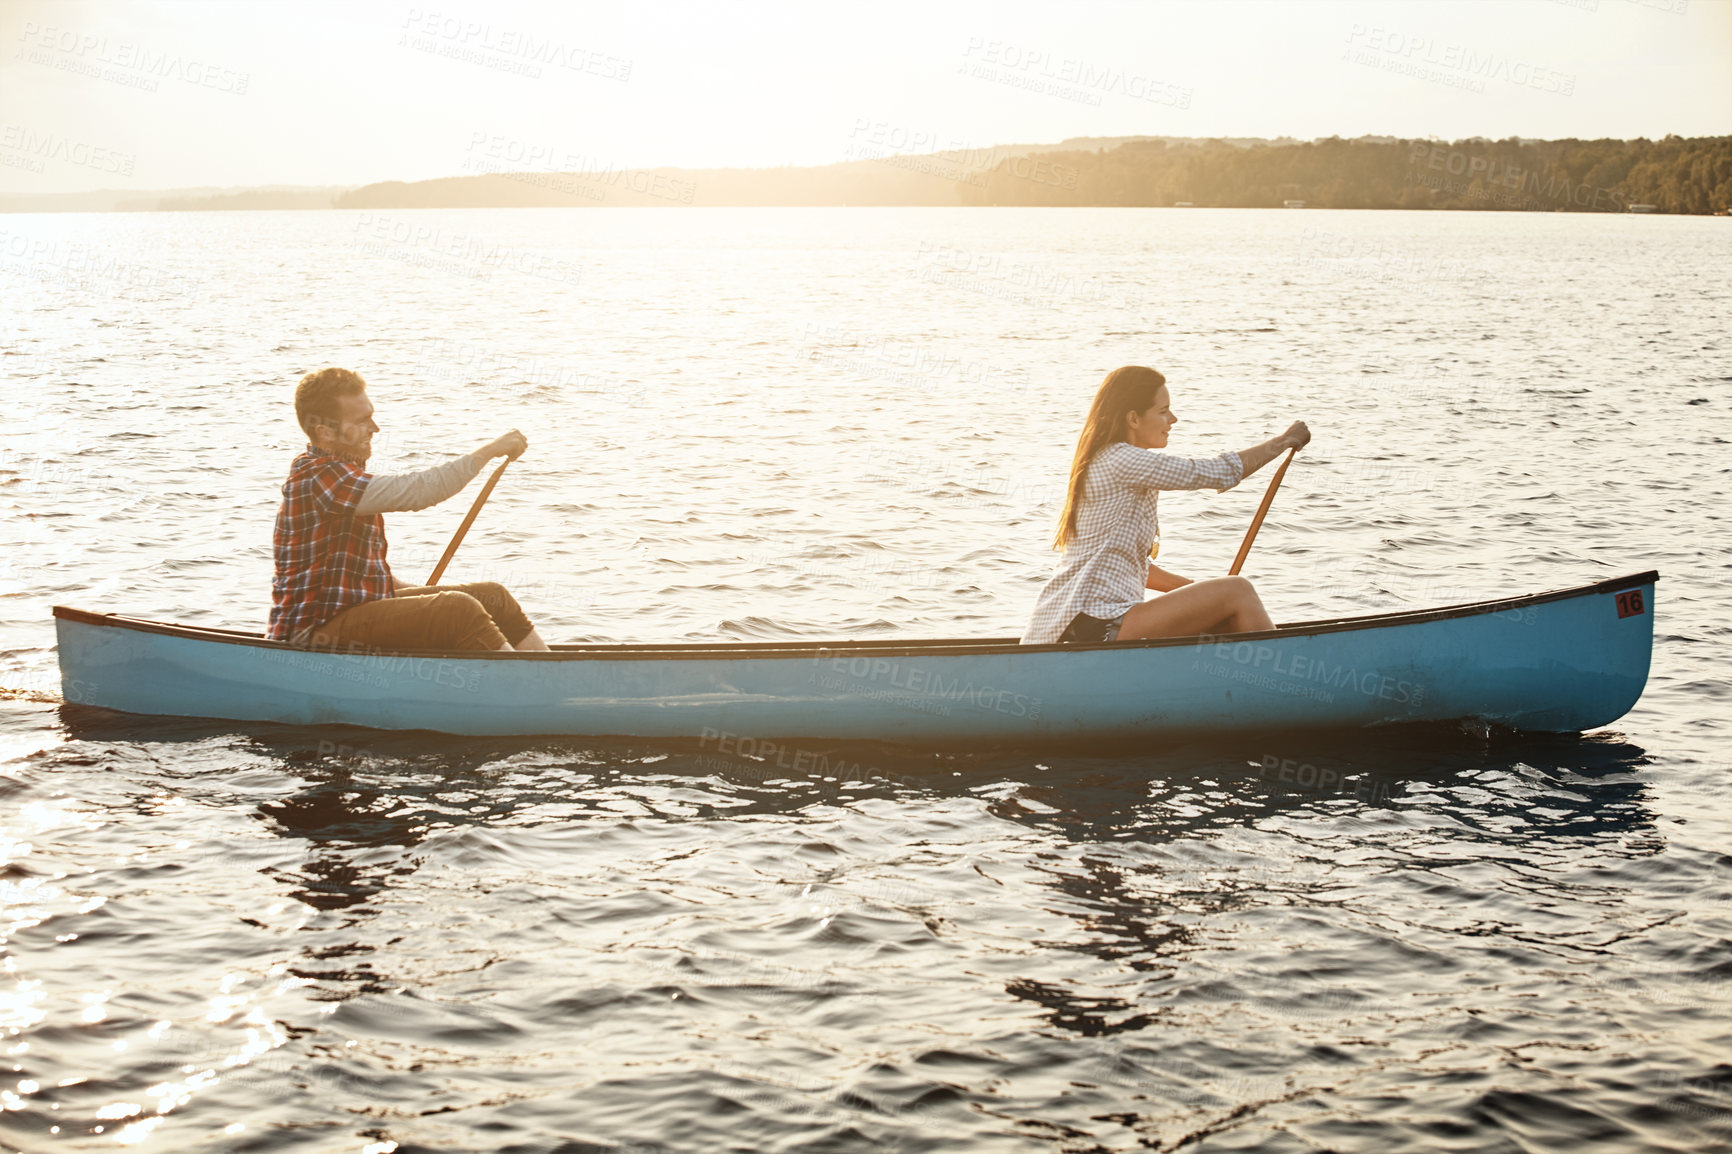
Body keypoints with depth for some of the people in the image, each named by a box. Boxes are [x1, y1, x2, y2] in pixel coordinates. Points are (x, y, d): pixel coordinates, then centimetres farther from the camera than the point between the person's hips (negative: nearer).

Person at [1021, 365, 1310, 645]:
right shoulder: (1121, 461, -10)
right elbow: (1222, 472, -8)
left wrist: (1196, 587, 17)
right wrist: (1285, 440, 7)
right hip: (1094, 628, -10)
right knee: (1237, 593, -10)